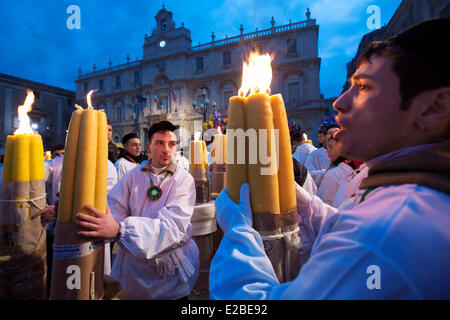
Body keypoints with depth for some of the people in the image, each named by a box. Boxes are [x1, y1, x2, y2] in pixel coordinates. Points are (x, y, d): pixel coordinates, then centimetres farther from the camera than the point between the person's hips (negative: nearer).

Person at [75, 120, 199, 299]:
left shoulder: (184, 179, -13)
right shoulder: (133, 175, 0)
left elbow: (173, 226, -26)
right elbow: (114, 210, -11)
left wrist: (119, 230, -38)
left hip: (173, 265, -2)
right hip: (133, 263, 3)